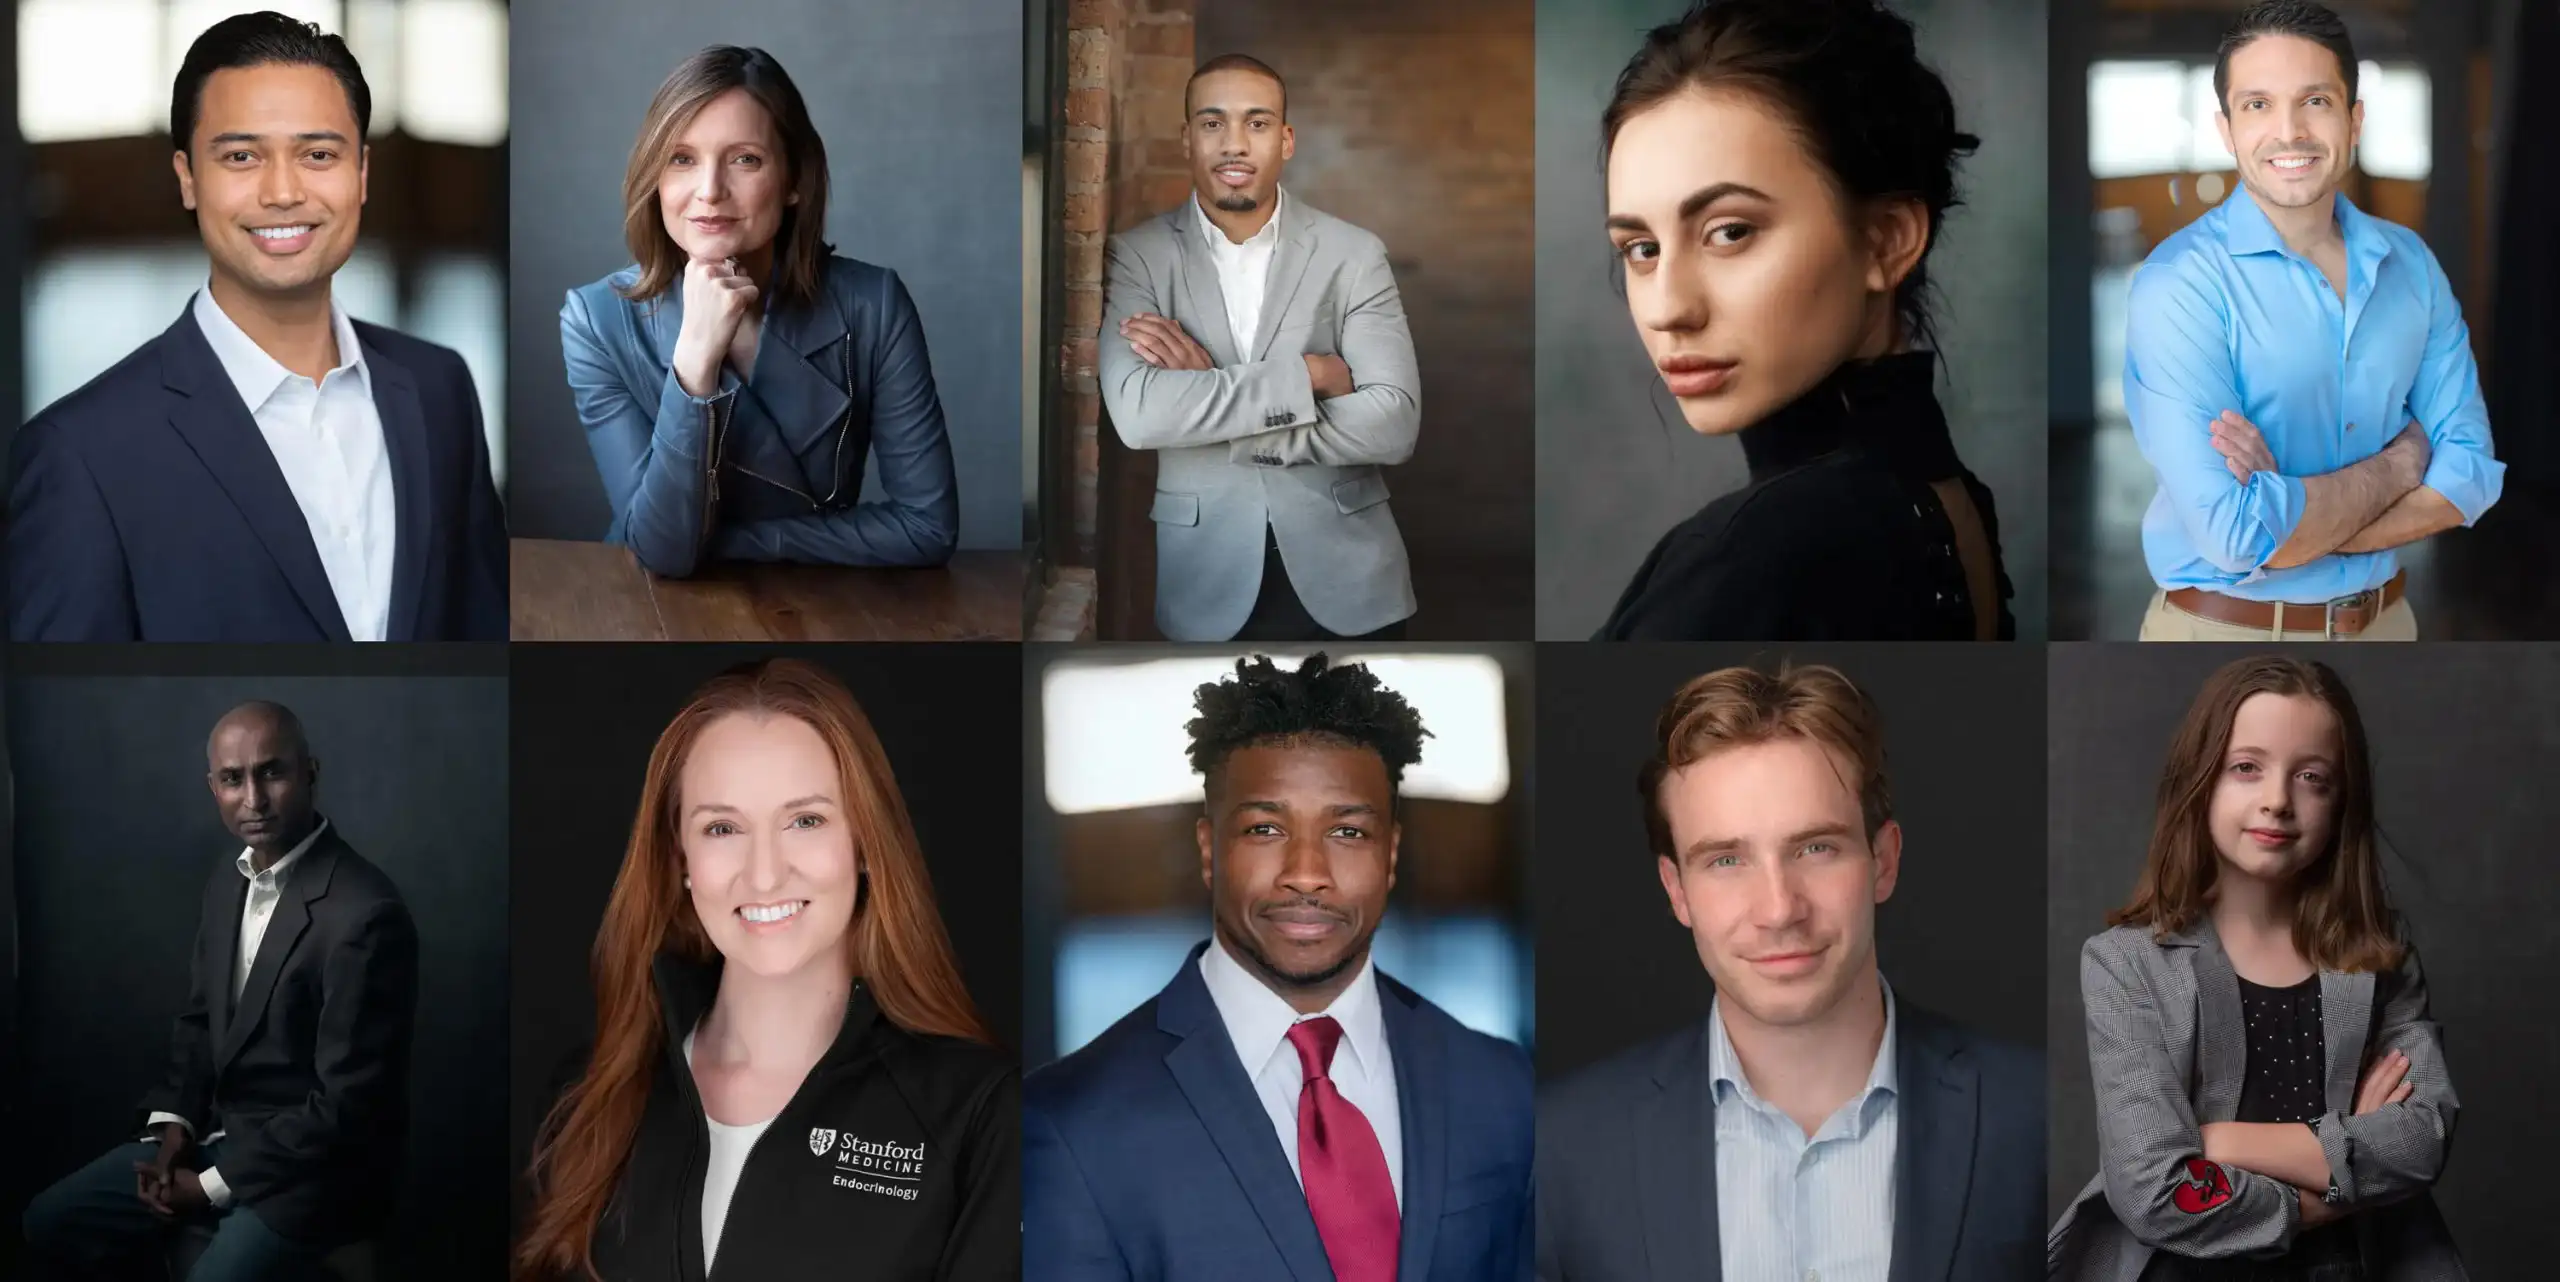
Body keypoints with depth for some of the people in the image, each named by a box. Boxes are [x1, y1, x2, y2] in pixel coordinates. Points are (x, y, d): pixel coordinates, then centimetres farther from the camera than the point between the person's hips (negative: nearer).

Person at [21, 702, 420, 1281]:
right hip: (219, 1133, 8)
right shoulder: (230, 881, 4)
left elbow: (346, 1105, -23)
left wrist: (214, 1186, -17)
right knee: (51, 1222, 6)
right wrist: (174, 1124, -1)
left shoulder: (364, 915, -25)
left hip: (310, 1169, -8)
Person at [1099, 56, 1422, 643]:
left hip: (1347, 579, 0)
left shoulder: (1353, 254, -2)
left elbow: (1395, 423, -13)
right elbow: (1138, 414, -18)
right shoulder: (1137, 255, -3)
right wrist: (1308, 374, -19)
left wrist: (1204, 396, -17)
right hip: (1207, 585, 0)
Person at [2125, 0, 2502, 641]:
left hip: (2384, 622, 4)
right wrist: (2401, 462, -12)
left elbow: (2470, 473, -6)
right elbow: (2234, 534, -26)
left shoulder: (2410, 263, -2)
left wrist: (2290, 514, -20)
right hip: (2222, 632, -4)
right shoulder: (2180, 283, -19)